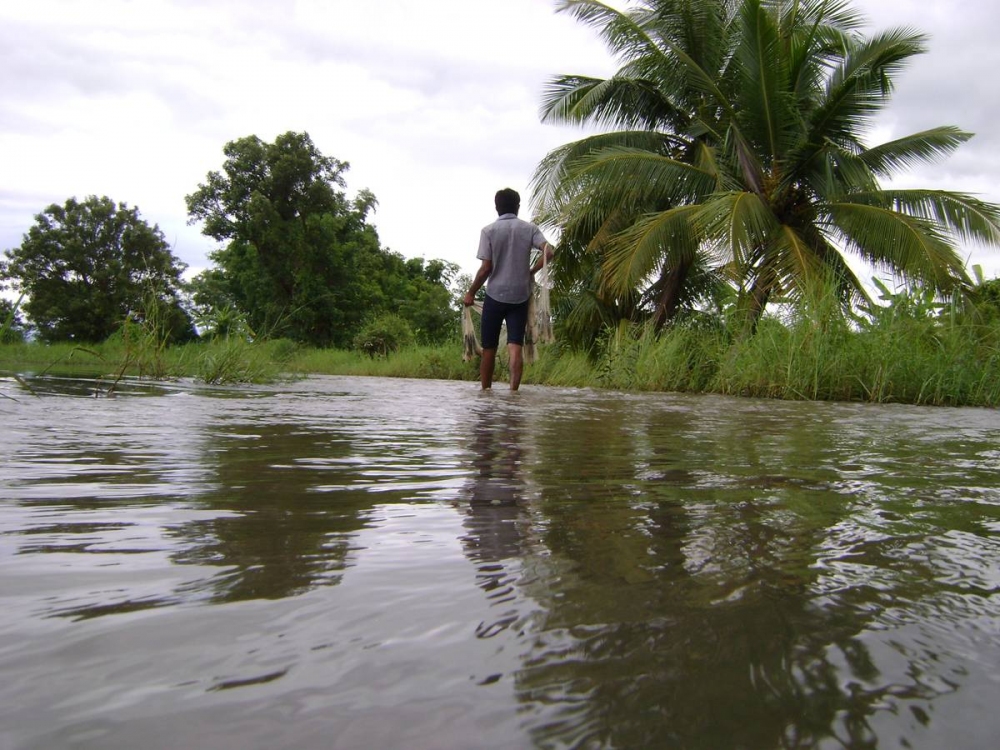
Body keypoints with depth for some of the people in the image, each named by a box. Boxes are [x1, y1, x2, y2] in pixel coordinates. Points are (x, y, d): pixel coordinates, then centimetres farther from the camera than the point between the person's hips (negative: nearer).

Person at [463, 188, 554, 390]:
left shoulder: (489, 230, -3)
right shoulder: (530, 228, 3)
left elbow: (486, 268, -7)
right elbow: (549, 252, -10)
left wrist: (471, 292, 4)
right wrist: (531, 271, 6)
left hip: (495, 295, -1)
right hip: (520, 296, 1)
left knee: (489, 348, 9)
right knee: (515, 346, -2)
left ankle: (485, 390, 16)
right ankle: (513, 390, -11)